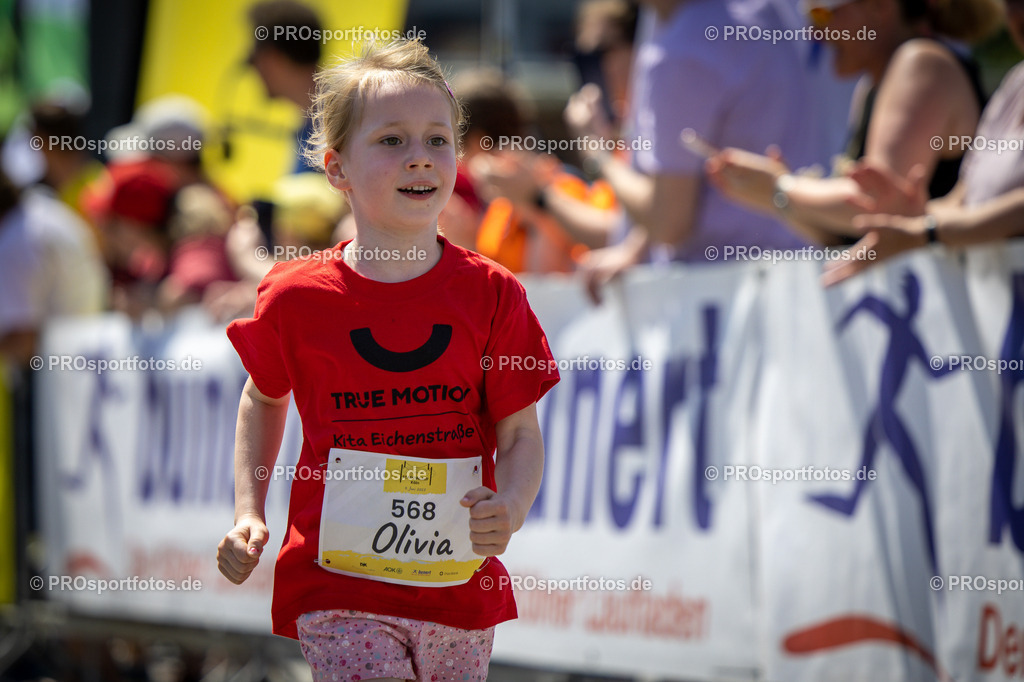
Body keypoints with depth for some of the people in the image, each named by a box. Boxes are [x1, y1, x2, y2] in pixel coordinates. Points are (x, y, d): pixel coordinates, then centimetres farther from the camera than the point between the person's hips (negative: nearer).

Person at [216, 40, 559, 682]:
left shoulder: (492, 295, -3)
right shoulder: (297, 297, -3)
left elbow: (521, 434, 0)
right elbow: (264, 398, 16)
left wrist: (510, 508, -21)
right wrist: (248, 514, 5)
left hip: (460, 586, 2)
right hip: (339, 589, -2)